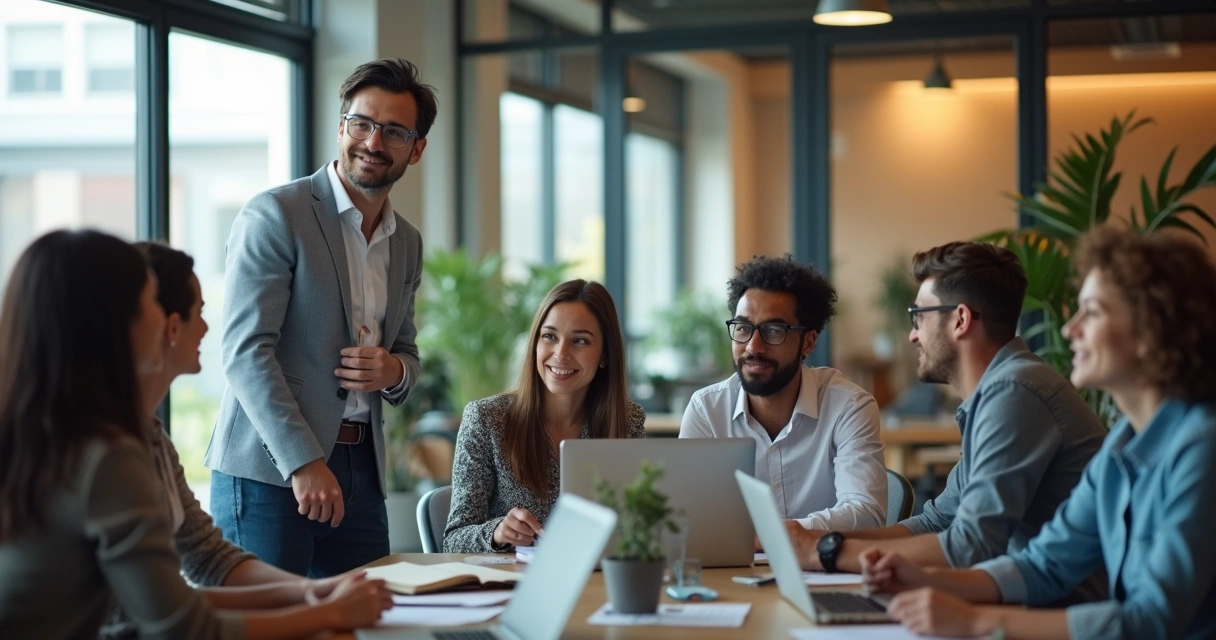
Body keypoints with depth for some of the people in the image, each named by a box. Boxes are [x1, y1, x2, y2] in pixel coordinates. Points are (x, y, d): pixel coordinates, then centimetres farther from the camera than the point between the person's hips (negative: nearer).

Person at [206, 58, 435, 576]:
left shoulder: (407, 243, 15)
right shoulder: (275, 215, -7)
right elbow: (245, 349, -14)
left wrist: (395, 371, -1)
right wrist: (304, 462, -21)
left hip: (361, 473, 6)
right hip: (268, 470, -6)